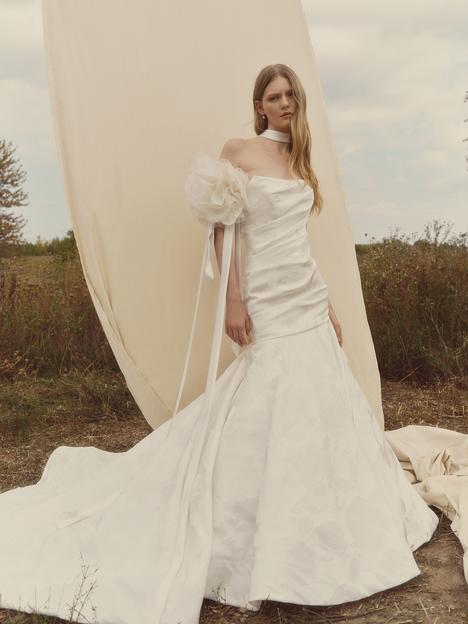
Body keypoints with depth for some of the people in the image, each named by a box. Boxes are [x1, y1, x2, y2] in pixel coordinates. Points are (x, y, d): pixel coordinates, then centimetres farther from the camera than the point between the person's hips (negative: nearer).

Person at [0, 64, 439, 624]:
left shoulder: (299, 159, 15)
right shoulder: (238, 152, -4)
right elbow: (223, 227, -9)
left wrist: (327, 306, 15)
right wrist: (231, 299, -18)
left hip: (310, 299, 7)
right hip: (269, 303, -7)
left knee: (319, 409, 11)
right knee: (266, 414, -6)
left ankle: (305, 528, 29)